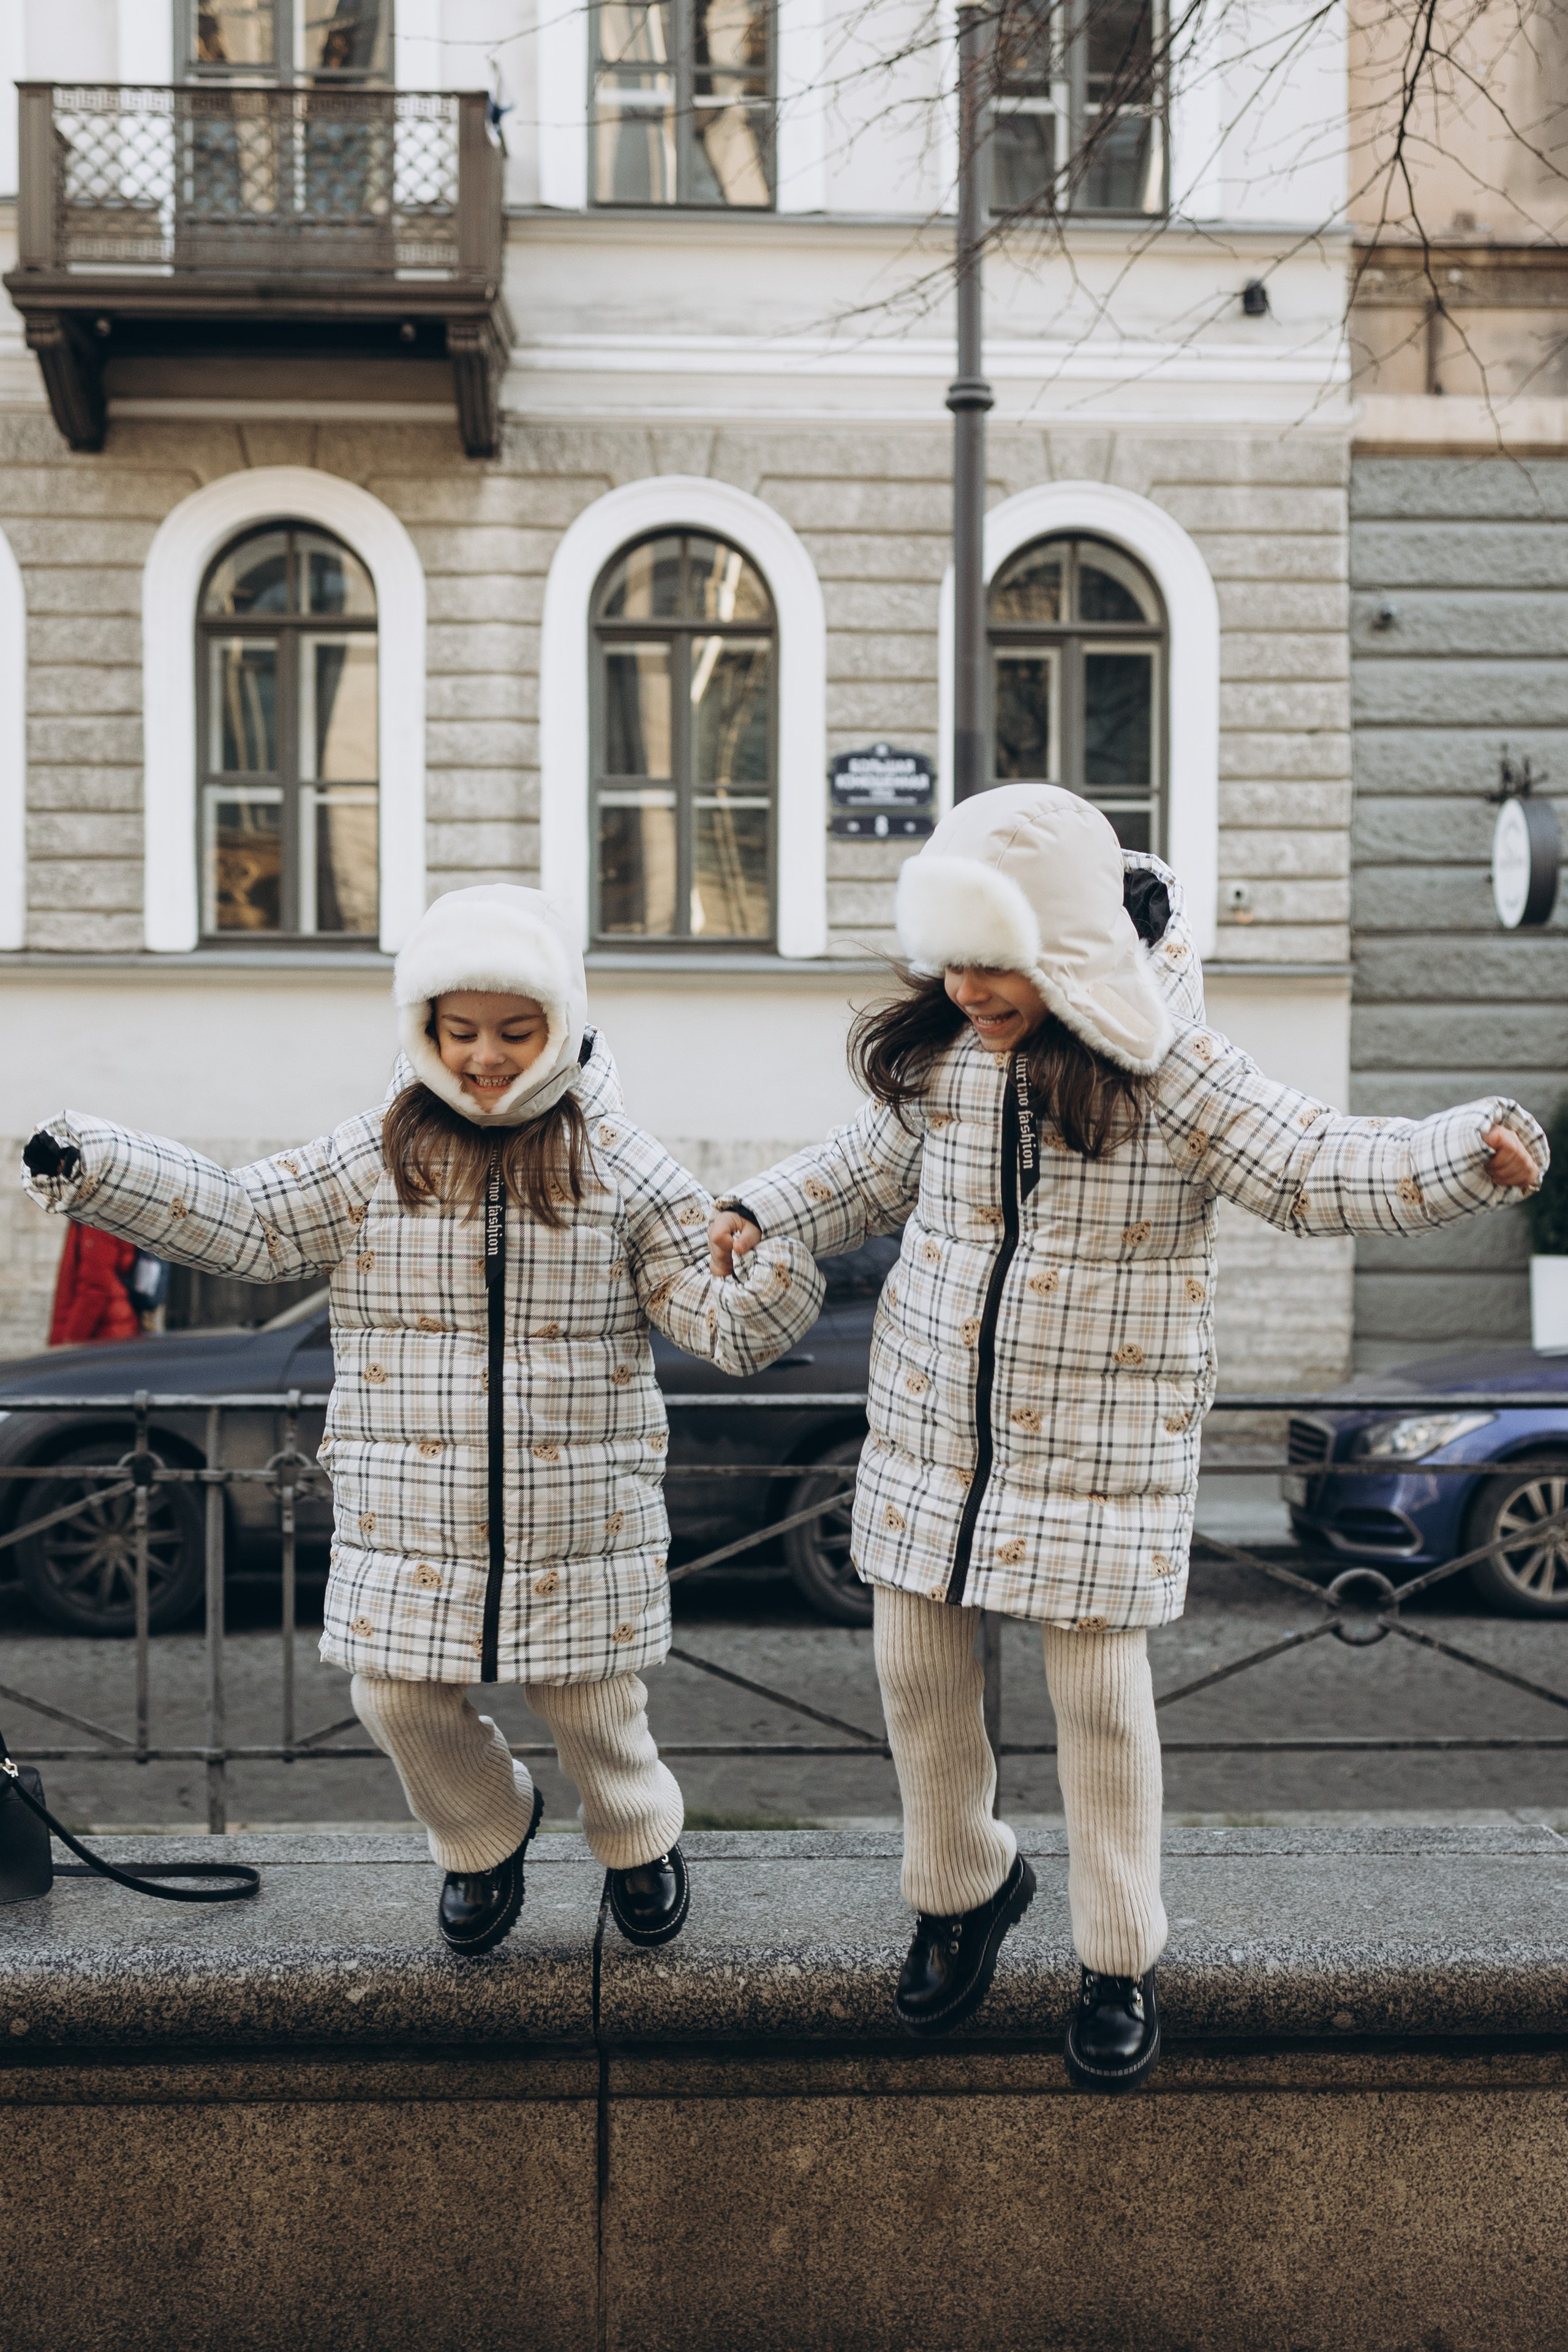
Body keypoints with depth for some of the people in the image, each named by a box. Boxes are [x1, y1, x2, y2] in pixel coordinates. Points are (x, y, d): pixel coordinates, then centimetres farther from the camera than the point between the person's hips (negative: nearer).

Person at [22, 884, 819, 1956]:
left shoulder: (620, 1165, -4)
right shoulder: (376, 1158, 0)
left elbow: (721, 1317, -5)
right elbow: (243, 1221, -1)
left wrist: (783, 1262, -26)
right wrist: (89, 1164, -10)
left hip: (579, 1521, -1)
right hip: (410, 1519, 2)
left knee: (592, 1704, 8)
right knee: (403, 1700, 8)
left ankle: (641, 1839, 43)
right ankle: (486, 1834, 41)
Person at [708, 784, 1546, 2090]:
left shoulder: (1168, 1065, -15)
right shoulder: (934, 1051, -2)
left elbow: (1313, 1167, -16)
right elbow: (880, 1163, 16)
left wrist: (1474, 1149, -30)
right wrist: (761, 1216, 7)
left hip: (1100, 1440, -4)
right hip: (932, 1420, 5)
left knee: (1098, 1687, 6)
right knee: (917, 1664, 13)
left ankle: (1121, 1960, 28)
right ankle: (964, 1885, 40)